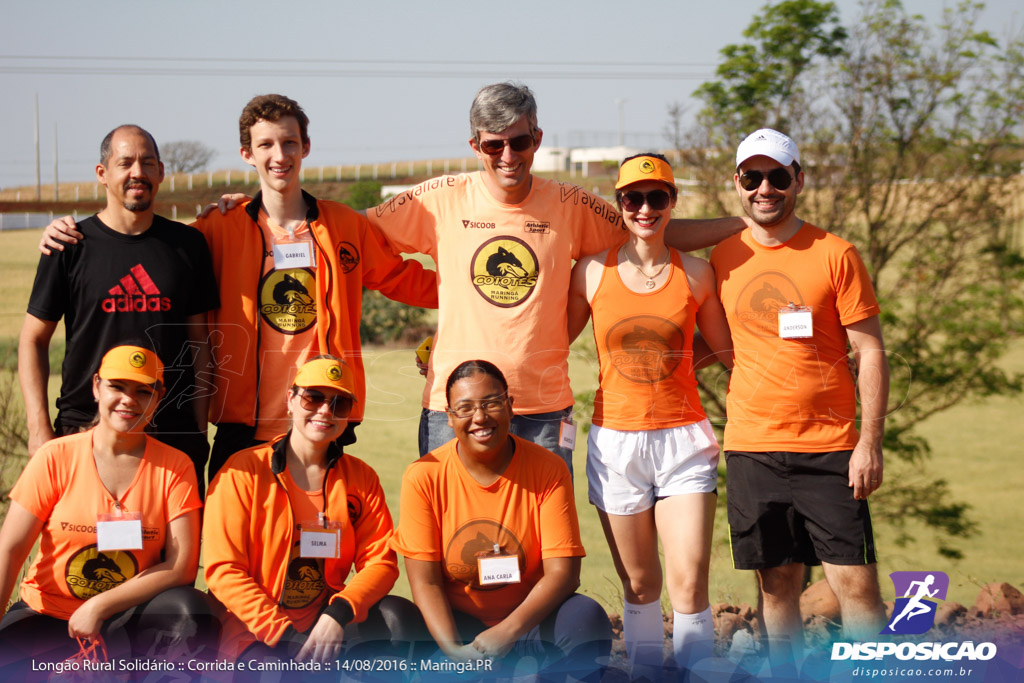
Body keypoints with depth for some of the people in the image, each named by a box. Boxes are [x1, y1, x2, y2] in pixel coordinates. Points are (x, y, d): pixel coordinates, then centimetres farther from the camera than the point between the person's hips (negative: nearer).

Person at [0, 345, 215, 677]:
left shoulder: (175, 466, -1)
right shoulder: (56, 457, -2)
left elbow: (182, 566, -9)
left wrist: (100, 606, -17)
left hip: (128, 621, 0)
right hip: (46, 620, 0)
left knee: (190, 611, -31)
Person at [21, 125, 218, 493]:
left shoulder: (187, 245, 9)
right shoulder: (72, 246, 3)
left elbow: (198, 340, 11)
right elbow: (34, 339, 6)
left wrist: (200, 430, 4)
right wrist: (39, 427, -5)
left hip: (173, 433, 2)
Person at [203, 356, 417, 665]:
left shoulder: (361, 477, 9)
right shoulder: (243, 472, -2)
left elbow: (380, 561, 1)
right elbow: (224, 570, -7)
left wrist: (340, 612, -20)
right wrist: (283, 634, -18)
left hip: (329, 624, 5)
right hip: (256, 635, -4)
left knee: (399, 615, -24)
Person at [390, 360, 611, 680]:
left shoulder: (548, 469, -7)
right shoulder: (423, 477, -7)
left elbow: (562, 571, -13)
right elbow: (425, 581, -9)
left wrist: (509, 631, -29)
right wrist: (454, 649, -27)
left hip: (526, 617, 0)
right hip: (455, 622, 0)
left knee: (588, 619, -30)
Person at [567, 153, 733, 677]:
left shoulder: (695, 273, 3)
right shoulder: (593, 273, 1)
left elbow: (728, 350, 13)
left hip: (684, 438, 0)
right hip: (616, 440, 0)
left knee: (689, 583, -7)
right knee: (639, 584, 7)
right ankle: (644, 673, 21)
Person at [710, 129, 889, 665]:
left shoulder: (834, 255, -2)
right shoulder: (723, 259, 7)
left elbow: (870, 353, -2)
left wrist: (870, 443, -8)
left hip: (829, 449, -2)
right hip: (751, 448, 3)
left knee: (856, 581, -5)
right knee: (777, 581, 8)